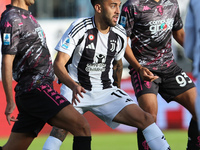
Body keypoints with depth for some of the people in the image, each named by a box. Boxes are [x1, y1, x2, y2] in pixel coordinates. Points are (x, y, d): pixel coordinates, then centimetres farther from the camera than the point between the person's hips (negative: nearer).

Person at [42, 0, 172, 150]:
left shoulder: (120, 35, 0)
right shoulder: (79, 28, -14)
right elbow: (58, 64, -18)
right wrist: (74, 86, -35)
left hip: (106, 92, 4)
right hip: (75, 89, -4)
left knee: (145, 119, -13)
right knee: (61, 127, -29)